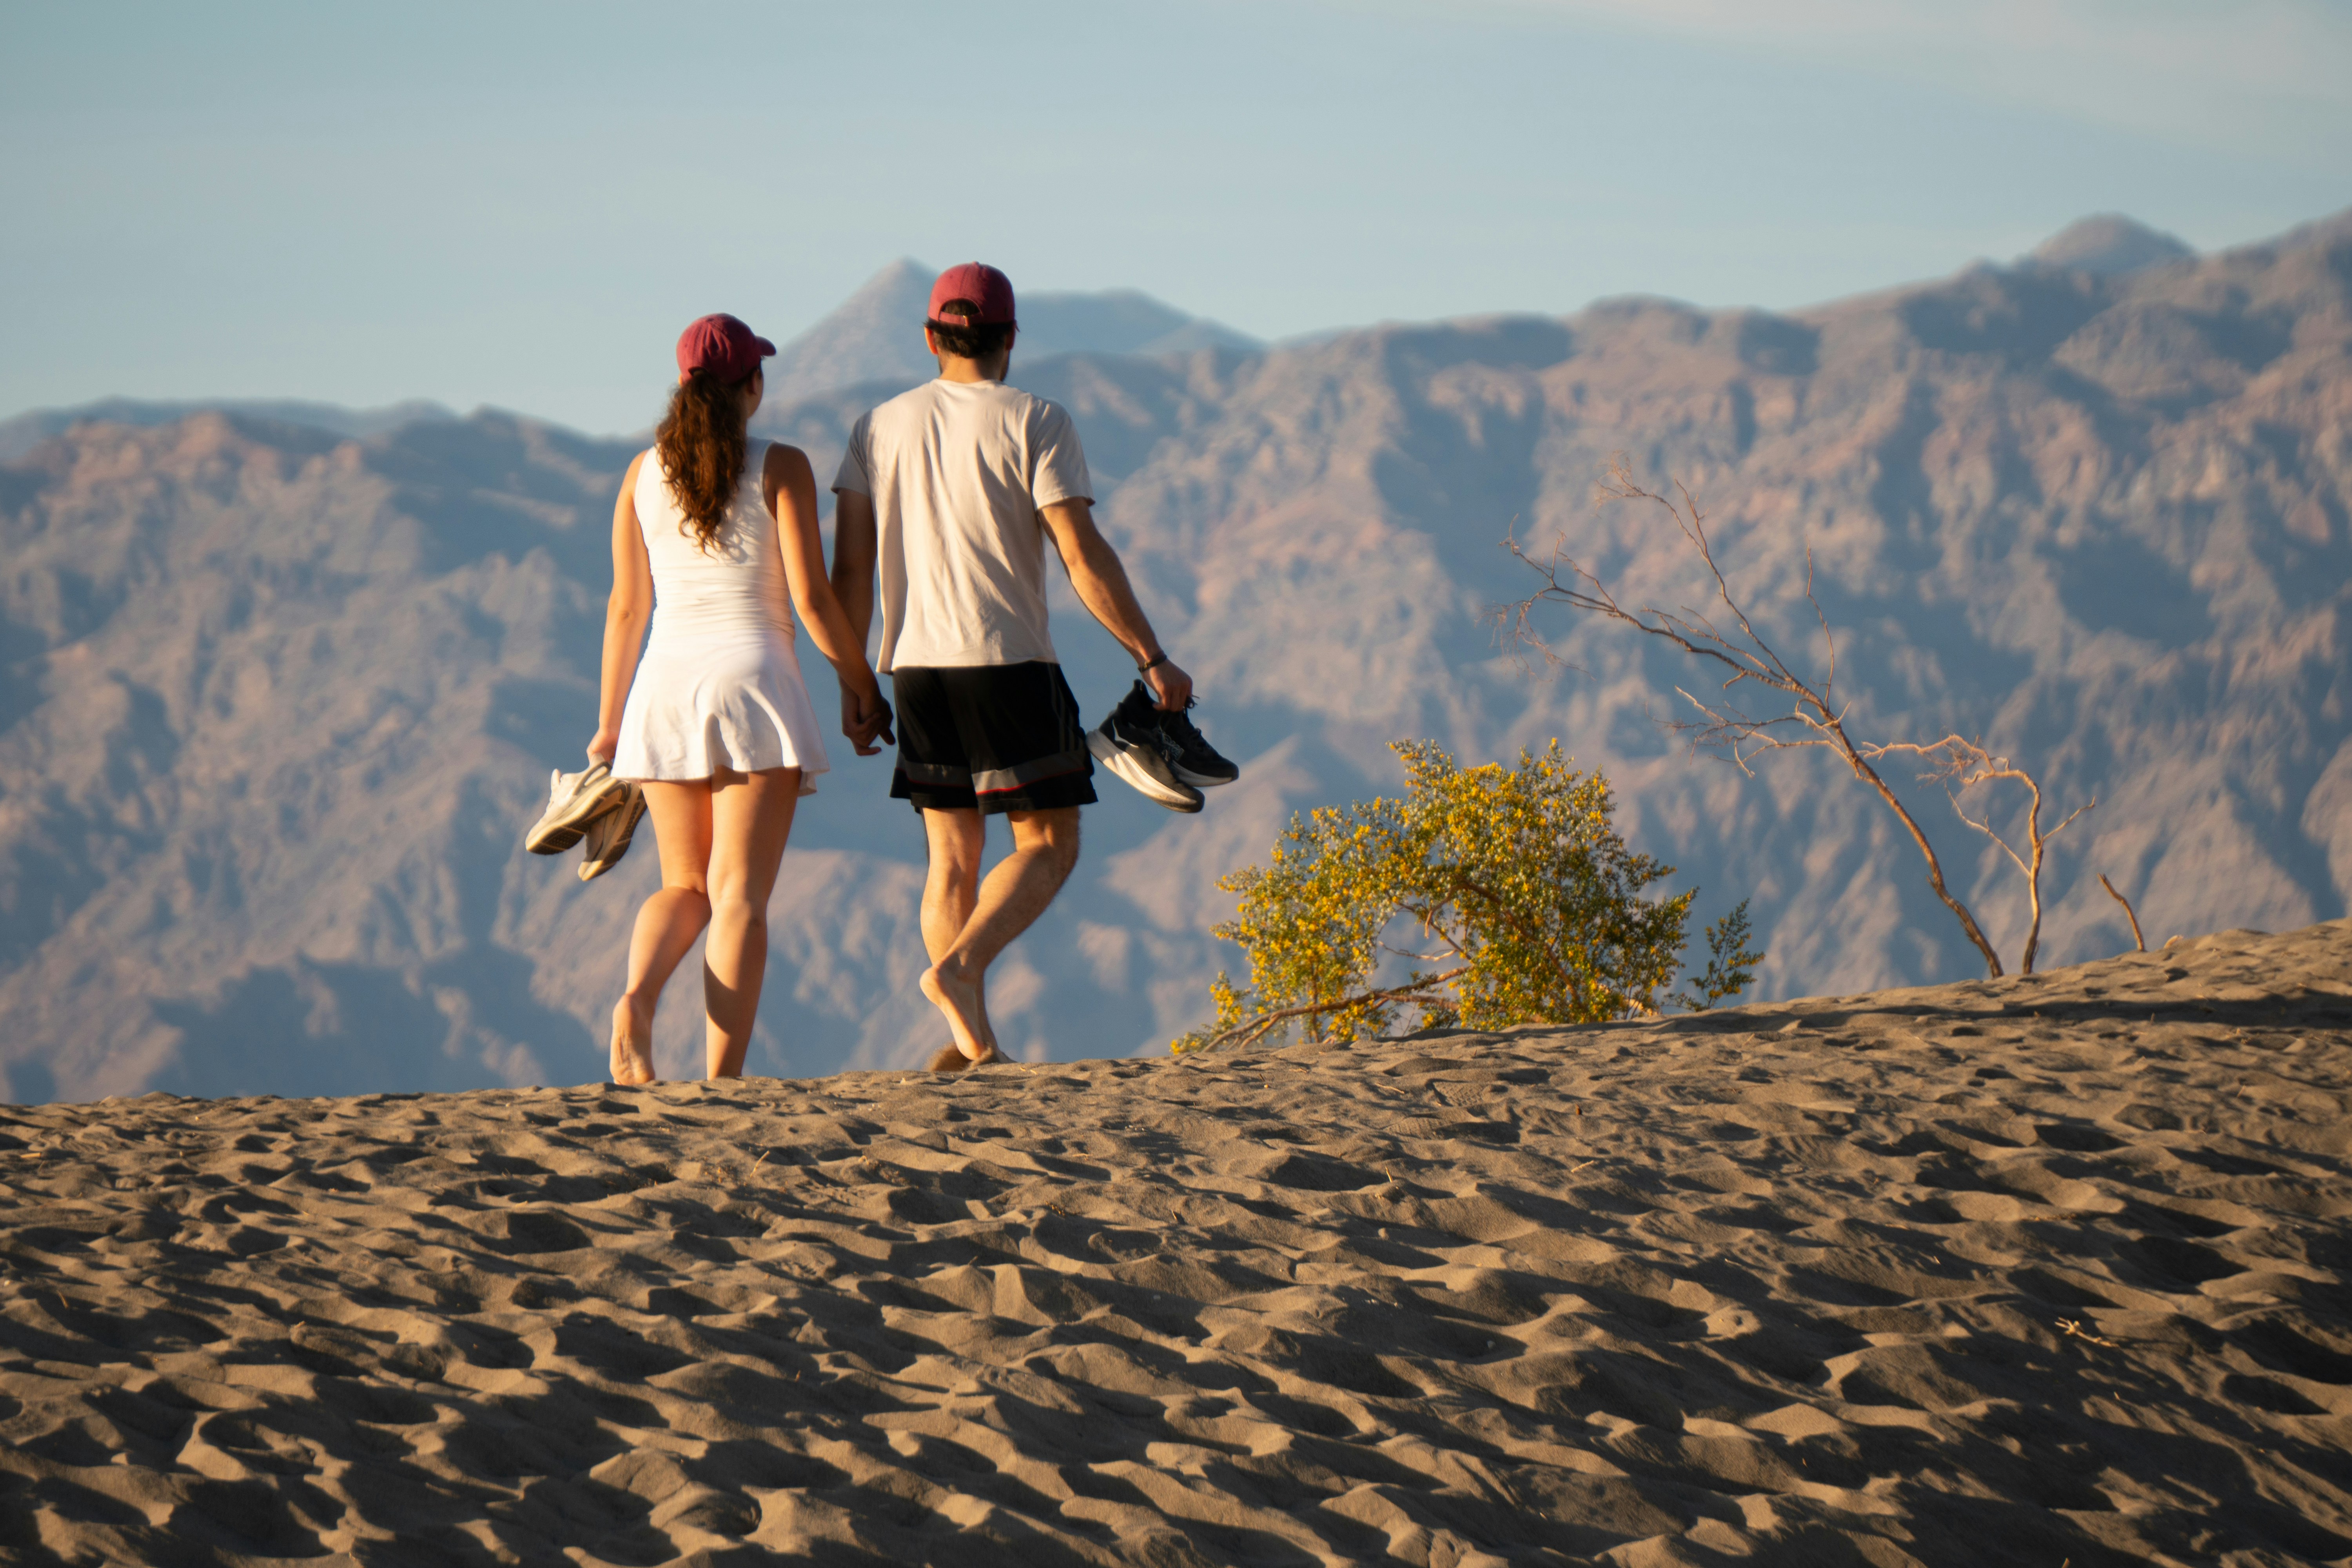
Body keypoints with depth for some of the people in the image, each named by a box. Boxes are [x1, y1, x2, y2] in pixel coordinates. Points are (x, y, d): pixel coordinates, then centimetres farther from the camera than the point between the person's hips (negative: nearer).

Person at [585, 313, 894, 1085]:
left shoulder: (645, 472, 8)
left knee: (685, 887, 14)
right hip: (751, 676, -3)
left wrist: (610, 722, 15)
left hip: (666, 684, 3)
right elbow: (811, 595, -7)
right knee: (741, 892, -4)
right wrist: (861, 684, 6)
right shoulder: (779, 467, -2)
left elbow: (626, 606, 9)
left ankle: (637, 999, -16)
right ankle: (724, 1079, -13)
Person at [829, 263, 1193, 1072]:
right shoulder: (1035, 424, -5)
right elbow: (1084, 556, -11)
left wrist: (852, 680, 13)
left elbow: (850, 567, 6)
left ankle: (972, 1042, 6)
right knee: (1047, 844, 3)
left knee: (951, 854, 11)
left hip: (917, 667, 5)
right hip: (1010, 667, -5)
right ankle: (960, 969, -19)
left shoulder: (880, 428, 8)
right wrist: (1152, 660, -7)